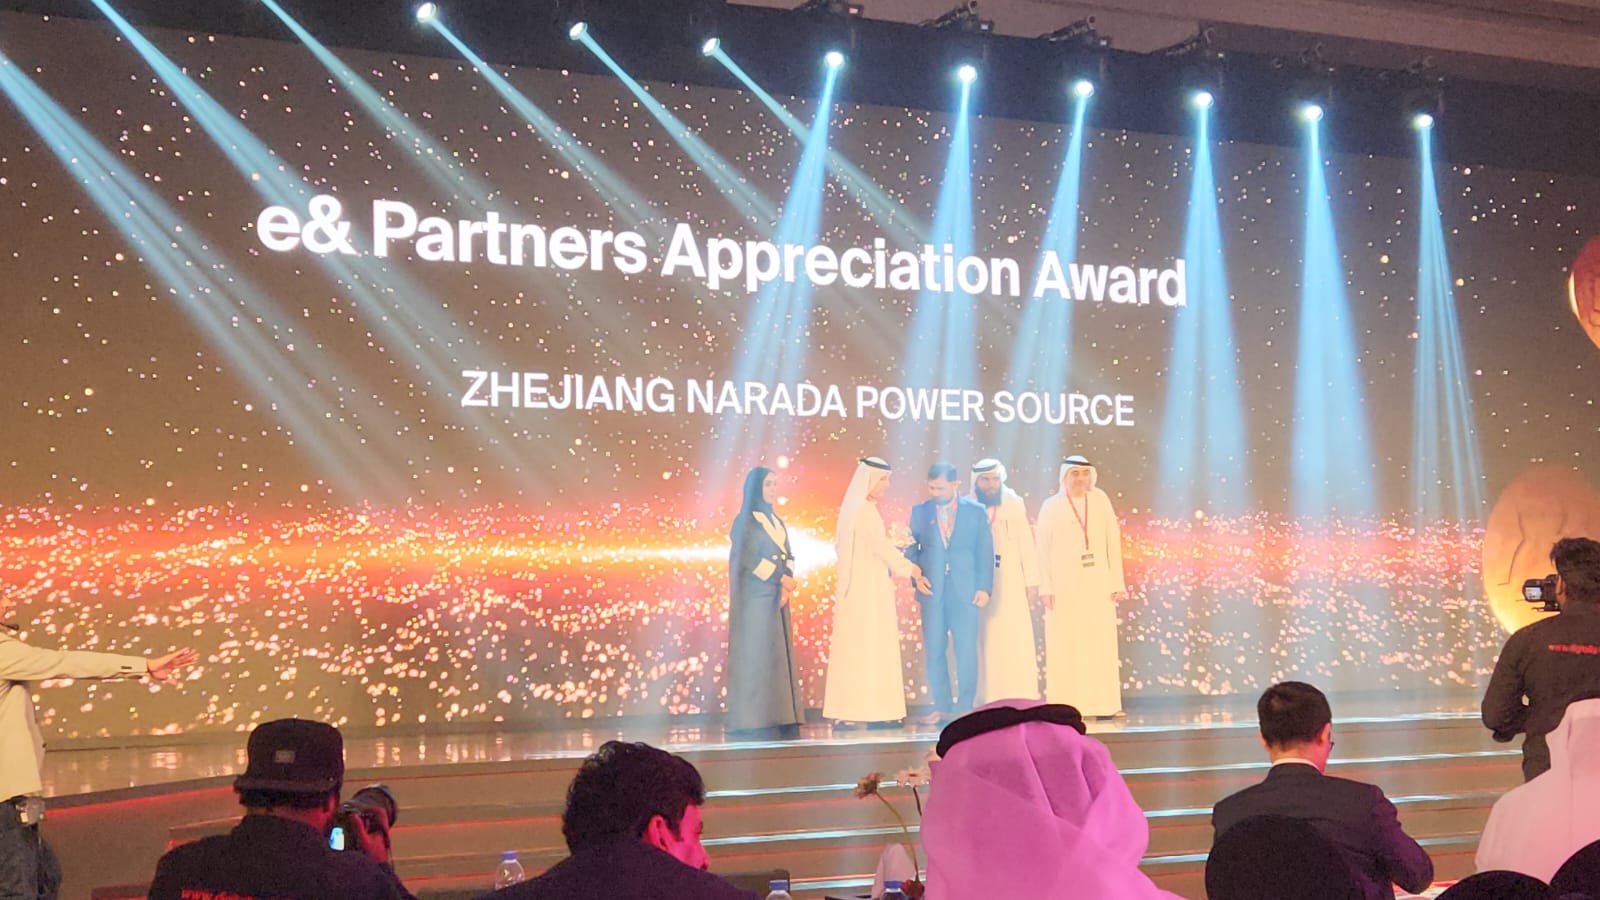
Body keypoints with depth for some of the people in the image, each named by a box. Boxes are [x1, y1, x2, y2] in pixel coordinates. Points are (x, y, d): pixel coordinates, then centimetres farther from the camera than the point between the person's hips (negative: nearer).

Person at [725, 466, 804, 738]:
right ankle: (758, 722, -10)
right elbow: (748, 559, -14)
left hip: (777, 597, 7)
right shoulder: (746, 521, -4)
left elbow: (788, 557, 11)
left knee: (779, 656, 3)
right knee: (757, 655, -9)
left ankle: (782, 720, 3)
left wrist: (787, 586, -6)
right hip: (756, 596, -7)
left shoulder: (777, 522, 18)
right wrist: (781, 579, -14)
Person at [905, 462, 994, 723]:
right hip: (932, 592, 1)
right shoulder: (920, 511, 7)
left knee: (966, 651, -1)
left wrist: (984, 588, -4)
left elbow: (985, 552, 3)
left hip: (966, 591, -1)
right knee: (933, 651, 1)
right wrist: (916, 576, -6)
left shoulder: (975, 511, 4)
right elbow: (911, 549, 10)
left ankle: (965, 707, 7)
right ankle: (942, 707, 11)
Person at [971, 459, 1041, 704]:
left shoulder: (1014, 505, 4)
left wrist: (1032, 582, 1)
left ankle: (1021, 701, 3)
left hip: (1010, 584, 1)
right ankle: (986, 703, 2)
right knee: (983, 644, -1)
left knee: (1016, 642, -2)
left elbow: (1026, 544, 4)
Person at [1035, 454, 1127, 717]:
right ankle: (1066, 706, 1)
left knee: (1101, 644, 1)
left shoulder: (1100, 500, 4)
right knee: (1066, 646, -1)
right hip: (1064, 586, -1)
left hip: (1097, 584, 1)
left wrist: (1116, 583, -1)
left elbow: (1113, 542, 3)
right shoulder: (1051, 507, 1)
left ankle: (1103, 704, 5)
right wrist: (1046, 588, -8)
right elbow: (1043, 549, -1)